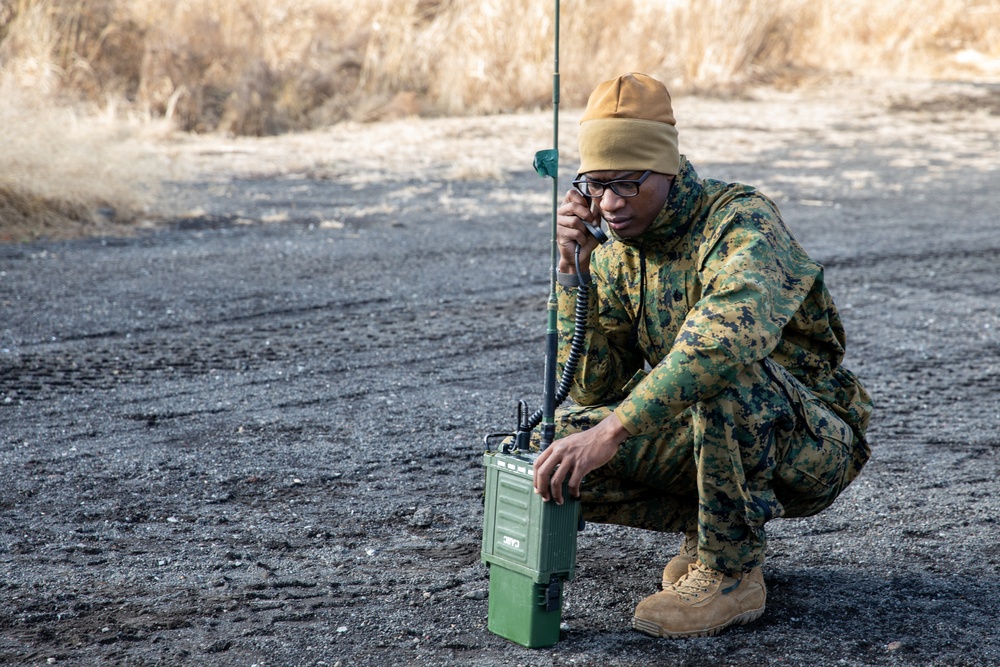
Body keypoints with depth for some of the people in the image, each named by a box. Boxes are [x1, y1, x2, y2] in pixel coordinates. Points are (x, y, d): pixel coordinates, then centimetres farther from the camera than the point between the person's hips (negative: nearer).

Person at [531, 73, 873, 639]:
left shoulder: (742, 220, -22)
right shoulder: (615, 254, 1)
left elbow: (733, 329, -44)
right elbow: (594, 388, -2)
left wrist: (614, 431, -48)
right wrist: (574, 269, -13)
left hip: (817, 445, -6)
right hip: (714, 434, 7)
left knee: (727, 369, -38)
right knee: (561, 435, -12)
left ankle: (732, 574, -20)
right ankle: (713, 529, 6)